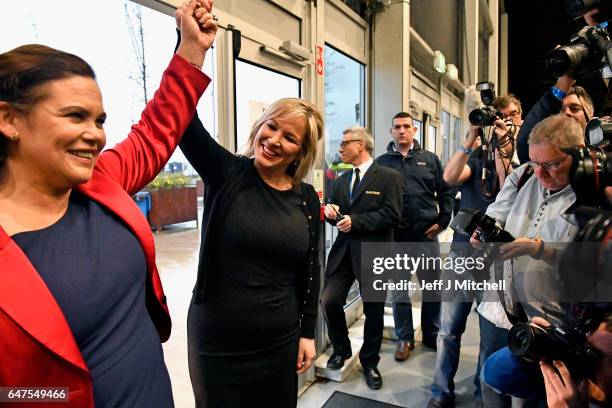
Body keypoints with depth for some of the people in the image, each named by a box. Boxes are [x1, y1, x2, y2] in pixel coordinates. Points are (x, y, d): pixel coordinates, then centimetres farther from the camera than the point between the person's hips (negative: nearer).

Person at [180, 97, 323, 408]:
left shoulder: (307, 198, -2)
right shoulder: (226, 173, -9)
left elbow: (310, 270, 4)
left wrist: (308, 332, 6)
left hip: (280, 340, 3)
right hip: (217, 340, -2)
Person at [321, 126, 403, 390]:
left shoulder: (389, 177, -6)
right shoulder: (341, 180, 15)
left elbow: (392, 215, -16)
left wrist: (355, 220, -19)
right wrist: (331, 212, -4)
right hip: (343, 251, 5)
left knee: (373, 311, 9)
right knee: (329, 301, -3)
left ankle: (369, 362, 31)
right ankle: (341, 349, 25)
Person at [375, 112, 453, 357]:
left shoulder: (429, 159, 7)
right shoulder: (381, 163, 3)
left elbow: (445, 191, 8)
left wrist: (442, 220, 0)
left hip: (426, 235, 1)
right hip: (395, 237, -1)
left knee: (432, 289, 11)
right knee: (398, 291, 8)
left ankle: (432, 336, 30)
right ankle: (404, 339, 25)